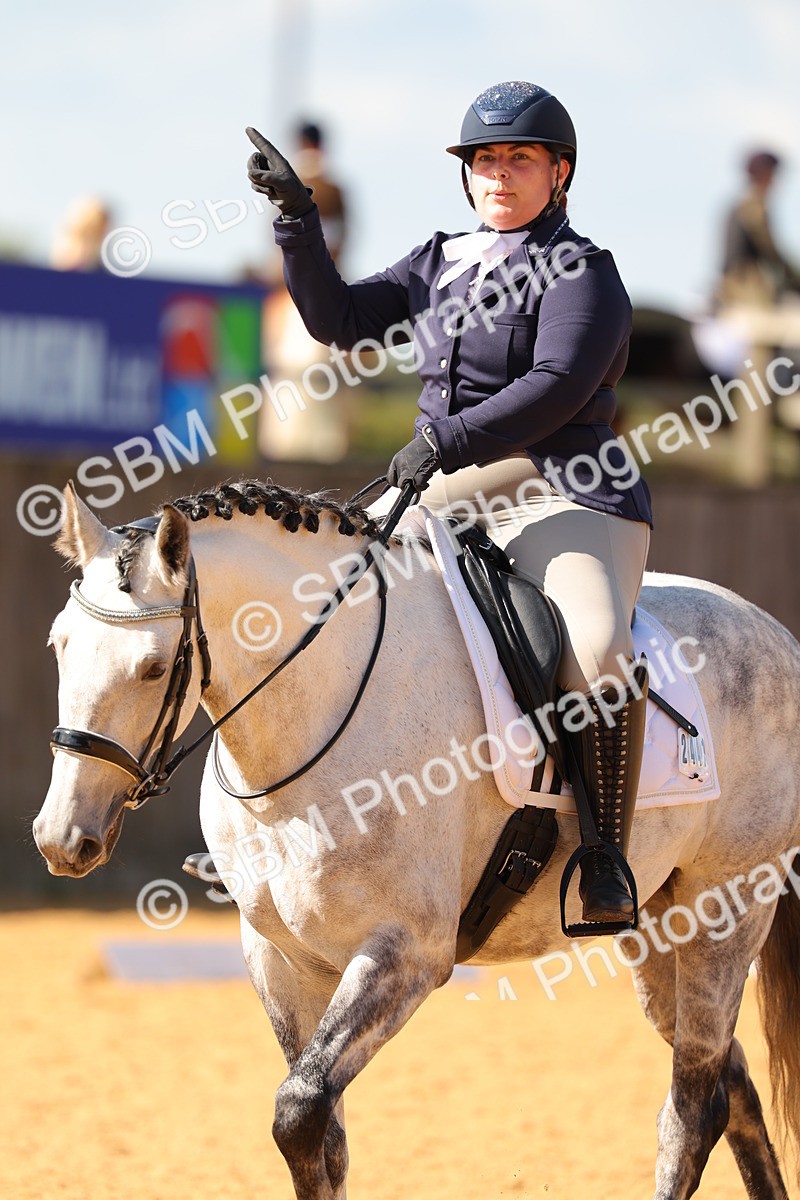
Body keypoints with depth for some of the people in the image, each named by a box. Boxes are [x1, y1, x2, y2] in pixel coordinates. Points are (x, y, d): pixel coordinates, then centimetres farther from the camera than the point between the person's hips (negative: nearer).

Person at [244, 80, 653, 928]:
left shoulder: (579, 270, -3)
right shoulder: (440, 265, 18)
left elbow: (558, 383, -17)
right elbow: (337, 320, 15)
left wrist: (447, 441, -24)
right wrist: (296, 219, 5)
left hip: (561, 498, -7)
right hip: (446, 502, 7)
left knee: (596, 651, -33)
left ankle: (605, 861, -26)